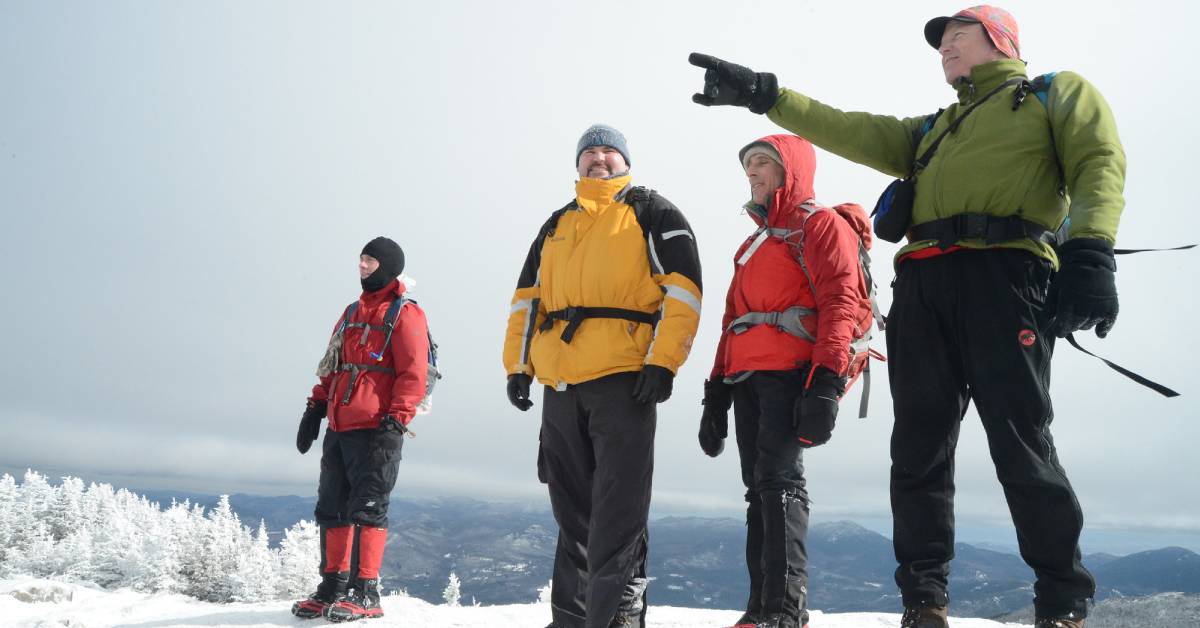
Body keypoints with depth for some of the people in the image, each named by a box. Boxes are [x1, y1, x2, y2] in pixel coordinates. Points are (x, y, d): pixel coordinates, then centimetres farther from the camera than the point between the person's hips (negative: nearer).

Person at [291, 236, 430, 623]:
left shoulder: (404, 314, -2)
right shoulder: (353, 312, 22)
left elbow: (413, 374, -11)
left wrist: (395, 421, -18)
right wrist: (315, 408, 18)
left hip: (376, 431, -8)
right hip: (339, 429, 8)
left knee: (367, 508, -8)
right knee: (332, 507, 10)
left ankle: (365, 592, -3)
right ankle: (333, 586, 18)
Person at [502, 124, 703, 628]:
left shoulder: (652, 213, 9)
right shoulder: (555, 226, 26)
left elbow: (682, 288, -1)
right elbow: (527, 298, 23)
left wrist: (663, 361, -13)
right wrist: (517, 365, 11)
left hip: (624, 379, -5)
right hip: (559, 385, 6)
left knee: (618, 509, -9)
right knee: (572, 509, 10)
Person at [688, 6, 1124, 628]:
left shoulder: (1057, 92, 17)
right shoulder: (932, 130, 34)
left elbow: (1099, 162, 1)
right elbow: (851, 131, 23)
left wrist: (1089, 251, -18)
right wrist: (764, 94, 13)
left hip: (1003, 272, -6)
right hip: (920, 285, 6)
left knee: (1021, 445, -9)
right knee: (918, 450, 1)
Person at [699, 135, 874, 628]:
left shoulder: (819, 224, 4)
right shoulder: (753, 243, 29)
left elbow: (840, 300, -9)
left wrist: (826, 382, -21)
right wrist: (716, 393, 19)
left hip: (790, 371, -8)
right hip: (745, 377, 8)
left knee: (779, 479, -17)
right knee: (759, 486, 4)